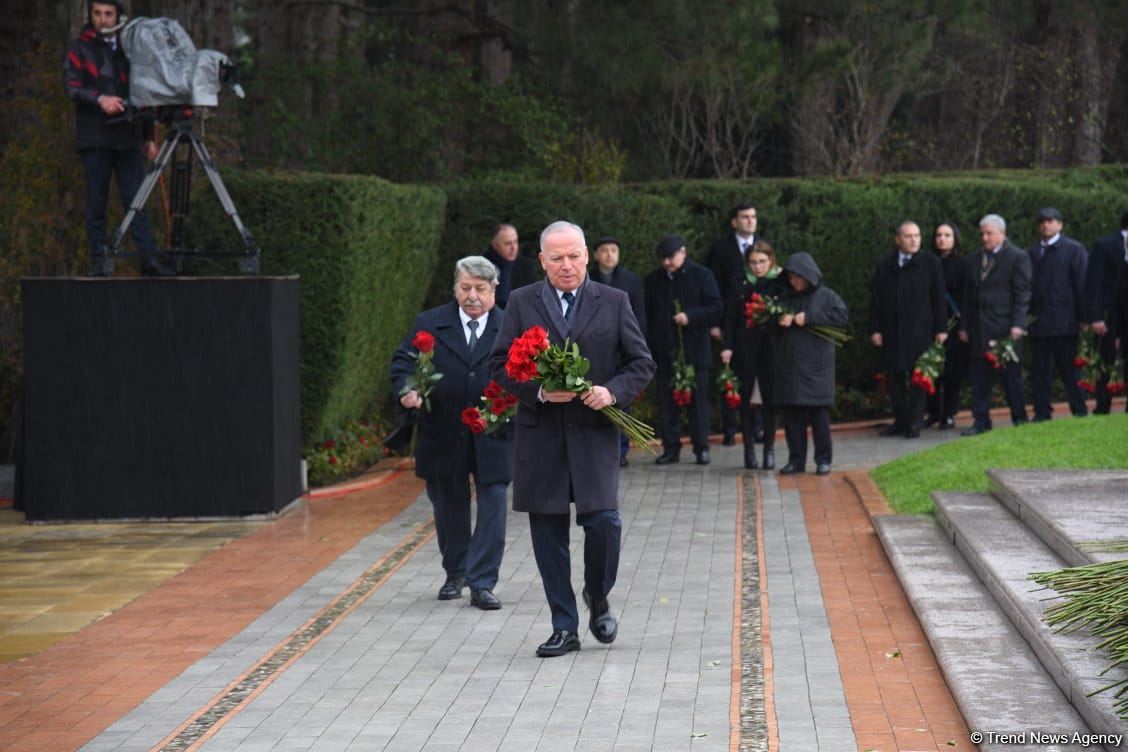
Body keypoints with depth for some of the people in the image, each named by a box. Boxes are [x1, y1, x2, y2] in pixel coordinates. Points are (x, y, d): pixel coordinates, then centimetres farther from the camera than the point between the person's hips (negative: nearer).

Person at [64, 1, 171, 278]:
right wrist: (100, 99, -24)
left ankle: (149, 260, -9)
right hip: (95, 137, -3)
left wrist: (149, 137, 18)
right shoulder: (79, 48, 7)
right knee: (96, 203, -2)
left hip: (128, 137, 3)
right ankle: (99, 263, 1)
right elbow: (71, 85, -7)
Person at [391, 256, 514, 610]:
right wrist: (407, 391, -18)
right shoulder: (429, 324, 3)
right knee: (449, 508, 14)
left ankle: (482, 582, 0)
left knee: (493, 507, -5)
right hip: (443, 435, 1)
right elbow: (403, 362, 2)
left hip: (493, 435, -1)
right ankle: (455, 574, 32)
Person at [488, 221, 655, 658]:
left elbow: (642, 363, 6)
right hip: (540, 435, 1)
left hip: (595, 431, -1)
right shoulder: (521, 303, 7)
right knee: (548, 532, 3)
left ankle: (598, 599, 17)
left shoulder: (614, 303, 6)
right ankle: (564, 627, 13)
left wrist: (613, 391, -13)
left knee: (603, 521, -12)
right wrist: (538, 391, -12)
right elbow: (500, 365, 4)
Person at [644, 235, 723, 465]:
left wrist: (690, 316, -18)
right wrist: (648, 347, 6)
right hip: (664, 351, 3)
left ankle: (701, 447, 6)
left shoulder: (702, 275, 2)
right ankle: (670, 447, 9)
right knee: (667, 401, 3)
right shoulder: (652, 280, 12)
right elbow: (647, 316, 14)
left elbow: (715, 308, -2)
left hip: (695, 350, -3)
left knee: (698, 399, 0)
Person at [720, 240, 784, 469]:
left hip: (770, 347, -1)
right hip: (744, 349, 1)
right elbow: (730, 317, 3)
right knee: (745, 399, 3)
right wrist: (727, 346, -4)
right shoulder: (740, 285, 5)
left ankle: (769, 448, 7)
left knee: (769, 398, -1)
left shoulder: (779, 283, 2)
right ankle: (749, 448, 11)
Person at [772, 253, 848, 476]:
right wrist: (779, 322, -3)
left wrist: (809, 318, -14)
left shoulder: (826, 296, 2)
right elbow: (771, 329, 21)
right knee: (792, 414, 3)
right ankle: (796, 459, 9)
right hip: (788, 366, 4)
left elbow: (841, 315, -13)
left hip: (816, 366, -4)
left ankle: (823, 460, 4)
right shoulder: (786, 298, 15)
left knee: (819, 413, -3)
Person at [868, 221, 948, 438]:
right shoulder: (884, 265, 8)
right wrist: (875, 329, 1)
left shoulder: (930, 263, 4)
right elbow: (876, 299, 8)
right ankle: (900, 421, 11)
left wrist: (941, 329, -2)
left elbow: (939, 298, 3)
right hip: (892, 330, 2)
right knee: (895, 377, 5)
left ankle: (915, 423, 2)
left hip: (920, 331, -2)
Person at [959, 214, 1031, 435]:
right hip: (979, 328, 5)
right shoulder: (974, 259, 15)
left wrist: (1017, 324, -15)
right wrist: (964, 326, 11)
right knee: (978, 377, 4)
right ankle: (981, 421, 9)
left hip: (1005, 328, -5)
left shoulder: (1017, 258, -3)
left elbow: (1022, 293, -7)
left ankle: (1019, 420, 10)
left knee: (1011, 375, 1)